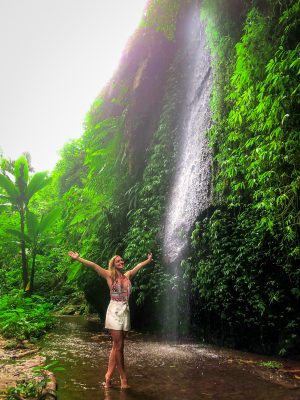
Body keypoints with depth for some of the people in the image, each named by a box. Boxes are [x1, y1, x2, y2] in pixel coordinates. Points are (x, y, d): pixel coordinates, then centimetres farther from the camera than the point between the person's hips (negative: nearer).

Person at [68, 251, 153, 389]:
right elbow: (93, 265, -6)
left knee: (116, 346, 8)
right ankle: (123, 379, 7)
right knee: (118, 346, -3)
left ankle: (108, 377, 15)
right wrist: (78, 258, -12)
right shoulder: (110, 275, 0)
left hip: (125, 312, 5)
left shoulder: (128, 275, 12)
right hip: (115, 311, -5)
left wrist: (148, 260, 40)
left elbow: (139, 266, 29)